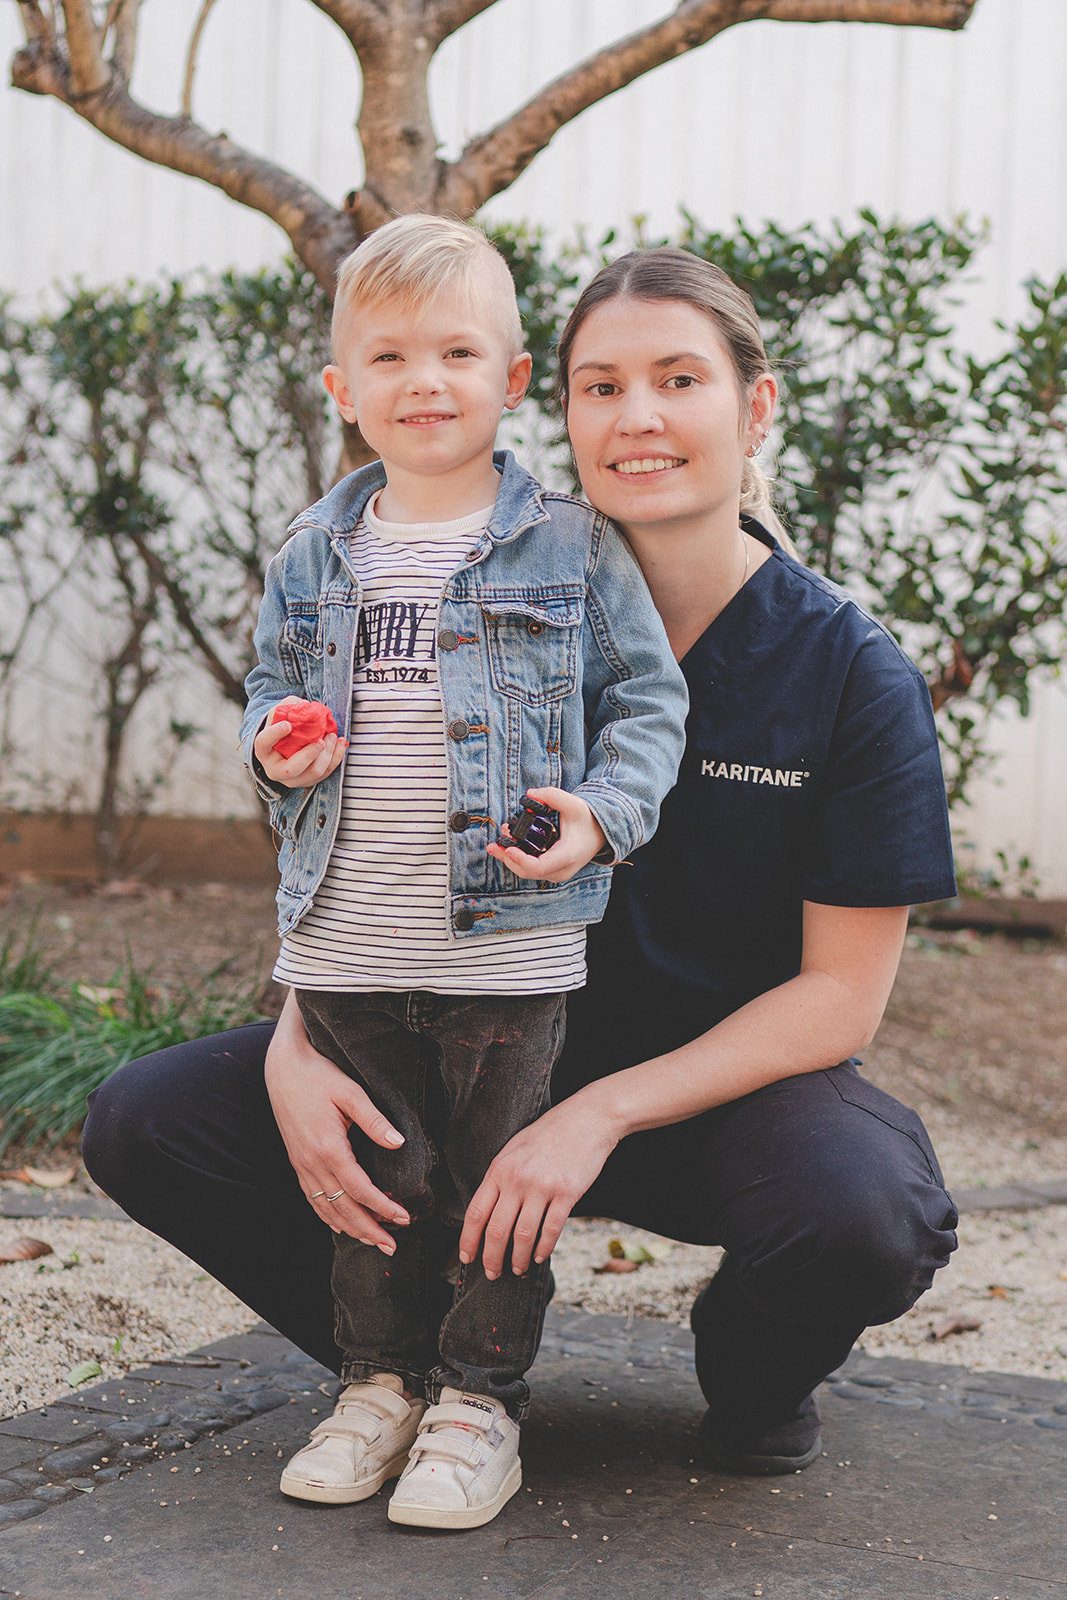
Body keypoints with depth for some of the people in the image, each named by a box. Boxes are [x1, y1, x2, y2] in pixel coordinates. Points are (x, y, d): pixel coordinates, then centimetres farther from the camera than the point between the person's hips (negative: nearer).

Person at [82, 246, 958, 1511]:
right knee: (147, 1124, -13)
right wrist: (296, 1049, -22)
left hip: (730, 1076, -2)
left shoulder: (851, 671, -12)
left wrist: (600, 1115, -24)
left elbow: (840, 994, -12)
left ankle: (751, 1375, 2)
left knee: (870, 1217, -38)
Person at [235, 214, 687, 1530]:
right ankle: (382, 1380, 32)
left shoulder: (570, 547, -3)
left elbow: (646, 697, 1)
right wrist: (273, 744, -3)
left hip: (508, 945, -3)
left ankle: (480, 1399, 23)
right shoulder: (315, 557, 7)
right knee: (372, 1179, 15)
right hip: (343, 946, 3)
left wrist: (604, 814, -14)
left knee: (500, 1182, 7)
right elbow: (271, 681, 19)